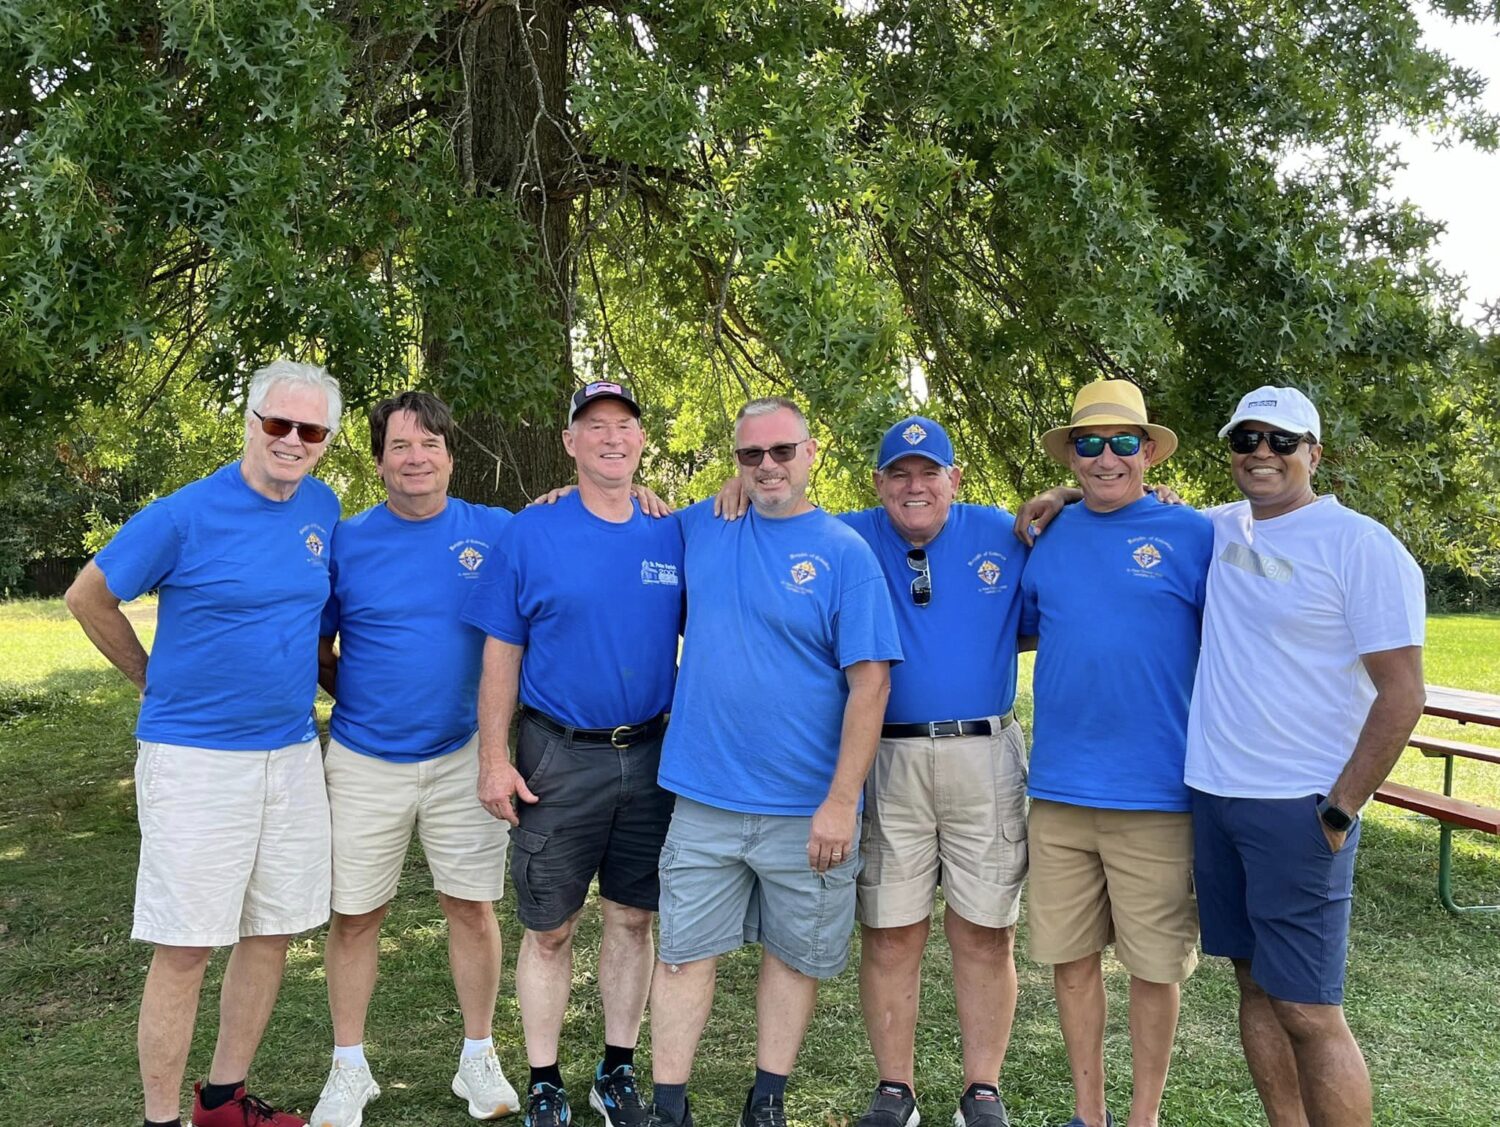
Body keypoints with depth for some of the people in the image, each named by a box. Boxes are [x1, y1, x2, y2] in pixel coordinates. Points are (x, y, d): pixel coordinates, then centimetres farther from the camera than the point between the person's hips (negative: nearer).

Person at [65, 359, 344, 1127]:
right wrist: (157, 682, 5)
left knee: (271, 932, 13)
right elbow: (88, 598, -1)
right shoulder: (185, 515, -12)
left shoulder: (322, 508, 4)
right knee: (184, 947, 0)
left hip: (293, 753, 6)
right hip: (196, 757, -5)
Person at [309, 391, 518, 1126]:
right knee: (354, 916, 9)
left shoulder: (494, 533, -3)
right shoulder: (347, 542, -4)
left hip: (461, 756, 0)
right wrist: (362, 702, -3)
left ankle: (478, 1059, 27)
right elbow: (317, 650, 4)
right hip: (363, 761, 0)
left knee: (472, 908, 8)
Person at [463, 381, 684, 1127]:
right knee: (549, 928, 8)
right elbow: (501, 653, -3)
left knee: (633, 919, 13)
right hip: (557, 758, -2)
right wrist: (493, 759, -8)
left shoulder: (675, 536, 3)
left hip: (652, 757, 3)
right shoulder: (530, 533, -4)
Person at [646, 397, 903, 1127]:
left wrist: (841, 801, -15)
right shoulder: (702, 528, 4)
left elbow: (869, 683, -10)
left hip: (807, 808, -2)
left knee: (795, 954, 13)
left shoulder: (845, 553, -6)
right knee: (684, 953, 8)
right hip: (703, 797, 2)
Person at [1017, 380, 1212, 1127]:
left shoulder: (1192, 536, -3)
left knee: (1155, 964, 9)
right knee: (1070, 955, 13)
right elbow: (1011, 629, 20)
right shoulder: (1045, 540, 7)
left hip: (1157, 791, -3)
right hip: (1059, 787, 3)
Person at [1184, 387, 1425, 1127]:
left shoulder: (1361, 546, -9)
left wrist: (1339, 811, -13)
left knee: (1307, 1009, -1)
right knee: (1256, 984, 15)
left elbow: (1402, 694, -12)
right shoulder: (1220, 529, 8)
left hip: (1297, 808, -6)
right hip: (1213, 796, 6)